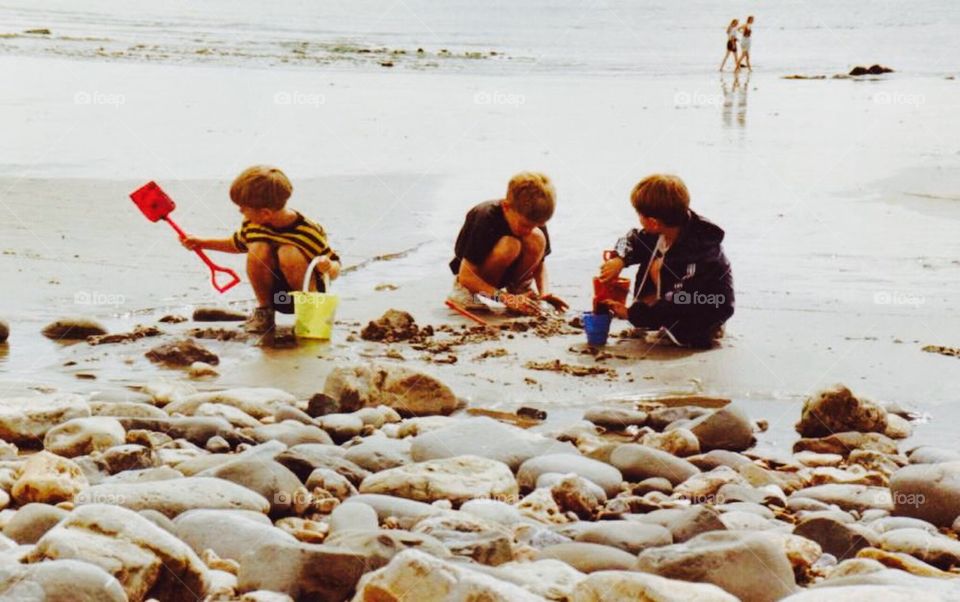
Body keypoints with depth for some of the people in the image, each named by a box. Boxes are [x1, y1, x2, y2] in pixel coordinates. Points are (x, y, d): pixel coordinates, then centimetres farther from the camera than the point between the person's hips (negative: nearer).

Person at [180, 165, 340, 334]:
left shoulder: (309, 232, -22)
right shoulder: (251, 224, -7)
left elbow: (335, 269, -14)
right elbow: (237, 244, 17)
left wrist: (328, 267, -38)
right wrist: (202, 243, 12)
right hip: (274, 293, 4)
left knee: (289, 253, -33)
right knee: (258, 249, -25)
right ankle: (264, 309, -4)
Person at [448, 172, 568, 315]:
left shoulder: (533, 220, -16)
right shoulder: (486, 218, -31)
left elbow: (539, 262, -2)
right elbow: (465, 275, -31)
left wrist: (544, 293, -24)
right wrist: (507, 299, -40)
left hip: (506, 272, 5)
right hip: (474, 275, -4)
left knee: (537, 239, -25)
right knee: (509, 245, -36)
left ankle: (518, 287, -4)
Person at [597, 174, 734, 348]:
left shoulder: (696, 251, -35)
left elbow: (676, 302, -31)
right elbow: (632, 239, 6)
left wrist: (631, 314, -26)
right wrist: (619, 259, -15)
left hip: (710, 307, -8)